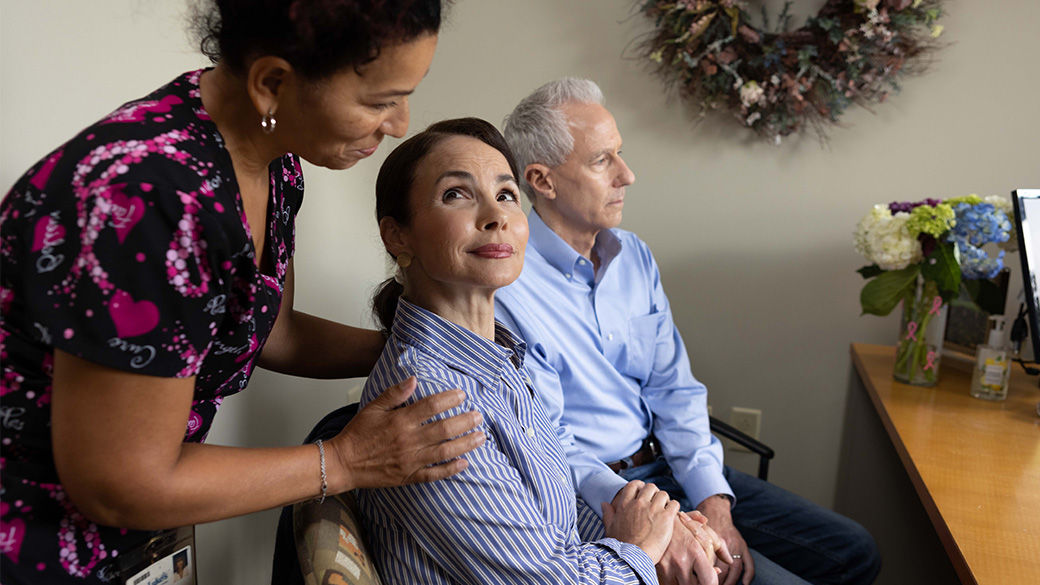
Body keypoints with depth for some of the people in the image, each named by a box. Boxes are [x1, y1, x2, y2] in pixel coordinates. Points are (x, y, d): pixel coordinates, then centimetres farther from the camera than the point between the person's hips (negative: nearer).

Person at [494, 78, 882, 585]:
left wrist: (714, 501, -7)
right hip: (590, 500, -7)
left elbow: (672, 387, 5)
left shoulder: (633, 255, 6)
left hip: (672, 466, 7)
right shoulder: (505, 289, -18)